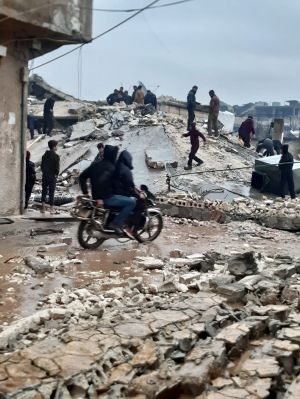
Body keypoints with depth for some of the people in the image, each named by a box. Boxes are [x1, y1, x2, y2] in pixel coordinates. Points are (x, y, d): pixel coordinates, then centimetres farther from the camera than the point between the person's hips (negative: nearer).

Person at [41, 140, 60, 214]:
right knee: (51, 192, 1)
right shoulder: (56, 156, -12)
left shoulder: (44, 155, 6)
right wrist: (56, 174, 2)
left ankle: (43, 207, 11)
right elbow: (57, 168, -14)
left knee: (44, 191, 11)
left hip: (45, 176, 5)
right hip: (52, 176, -5)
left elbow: (42, 166, 8)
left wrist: (44, 172, 15)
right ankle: (52, 209, 6)